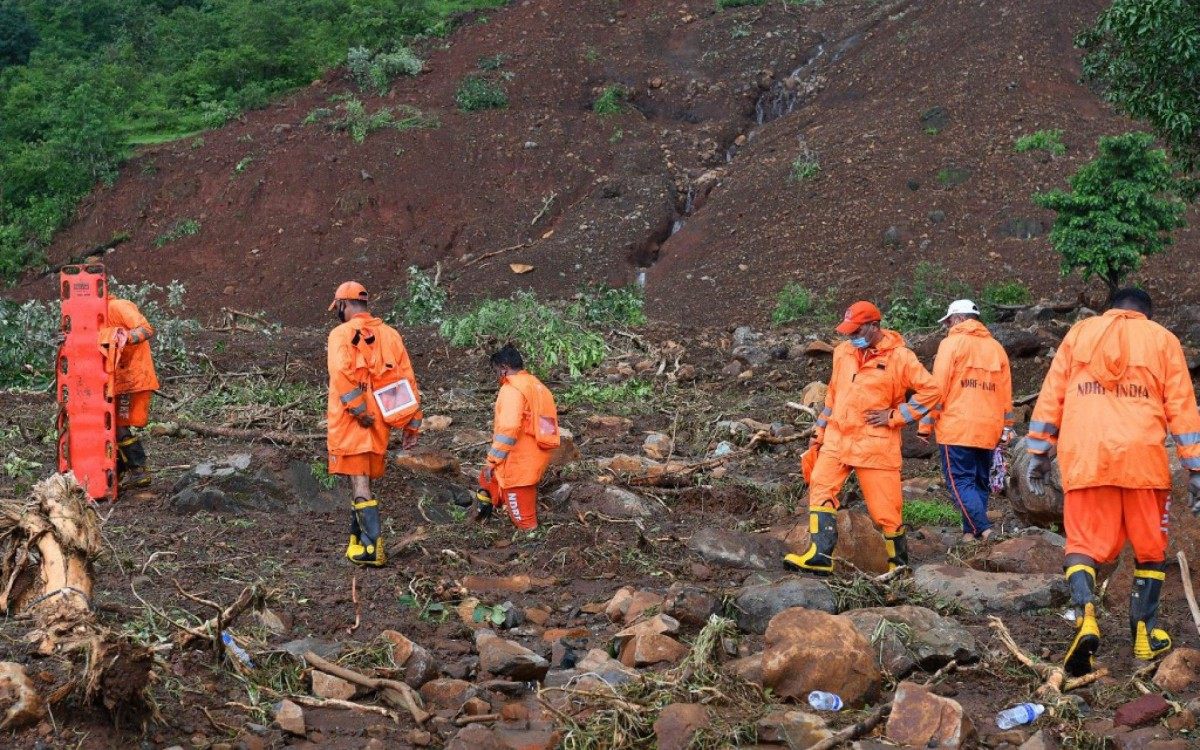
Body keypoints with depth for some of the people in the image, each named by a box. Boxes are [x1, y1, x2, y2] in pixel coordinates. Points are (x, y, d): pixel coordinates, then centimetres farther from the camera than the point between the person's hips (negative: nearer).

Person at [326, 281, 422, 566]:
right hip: (381, 425, 5)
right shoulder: (390, 334, 10)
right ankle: (357, 540, 24)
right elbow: (408, 380, 8)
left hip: (351, 423, -5)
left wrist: (359, 411, -16)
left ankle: (374, 547, -11)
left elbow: (342, 375, -22)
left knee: (359, 485, -5)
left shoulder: (341, 334, -5)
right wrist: (412, 425, 11)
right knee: (363, 482, 17)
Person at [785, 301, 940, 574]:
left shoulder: (899, 357, -7)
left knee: (884, 508, 0)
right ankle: (820, 555, -16)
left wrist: (895, 416, -11)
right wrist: (821, 430, 20)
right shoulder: (843, 352, 11)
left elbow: (930, 390, -9)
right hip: (837, 439, 5)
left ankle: (899, 563, 18)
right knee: (820, 488, -12)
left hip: (875, 444, -5)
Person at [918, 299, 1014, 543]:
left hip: (956, 428, -6)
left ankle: (984, 529, -20)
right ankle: (971, 534, 8)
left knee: (960, 482, -6)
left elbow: (938, 387, -7)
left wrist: (926, 423, -3)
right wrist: (1006, 428, 21)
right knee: (980, 482, 12)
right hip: (988, 430, 6)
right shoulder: (996, 347, 15)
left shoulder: (952, 342, -2)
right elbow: (1006, 393, 16)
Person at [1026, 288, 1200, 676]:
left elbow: (1051, 395, 11)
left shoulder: (1079, 332, 15)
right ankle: (1144, 634, 15)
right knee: (1150, 547, 15)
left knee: (1083, 543, 3)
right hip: (1142, 457, 0)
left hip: (1085, 457, 0)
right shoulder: (1163, 339, 13)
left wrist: (1038, 453, 15)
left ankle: (1085, 618, -21)